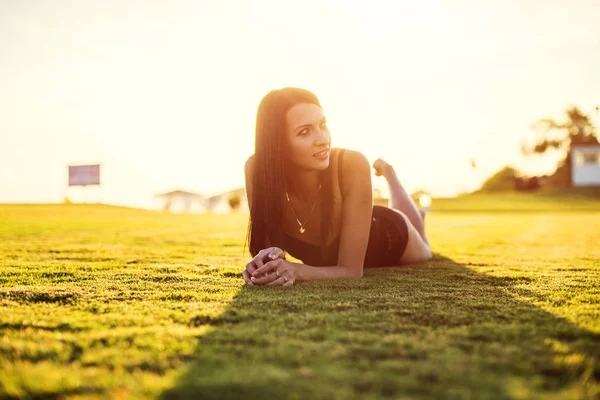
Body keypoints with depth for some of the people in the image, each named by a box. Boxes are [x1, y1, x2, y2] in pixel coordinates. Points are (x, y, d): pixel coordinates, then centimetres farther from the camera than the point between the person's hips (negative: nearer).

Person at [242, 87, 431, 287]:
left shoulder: (353, 165, -43)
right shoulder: (257, 169, -37)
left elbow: (352, 269, -40)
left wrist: (296, 271, -58)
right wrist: (265, 263, -53)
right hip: (328, 254, 2)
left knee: (422, 254, 36)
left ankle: (387, 173, 51)